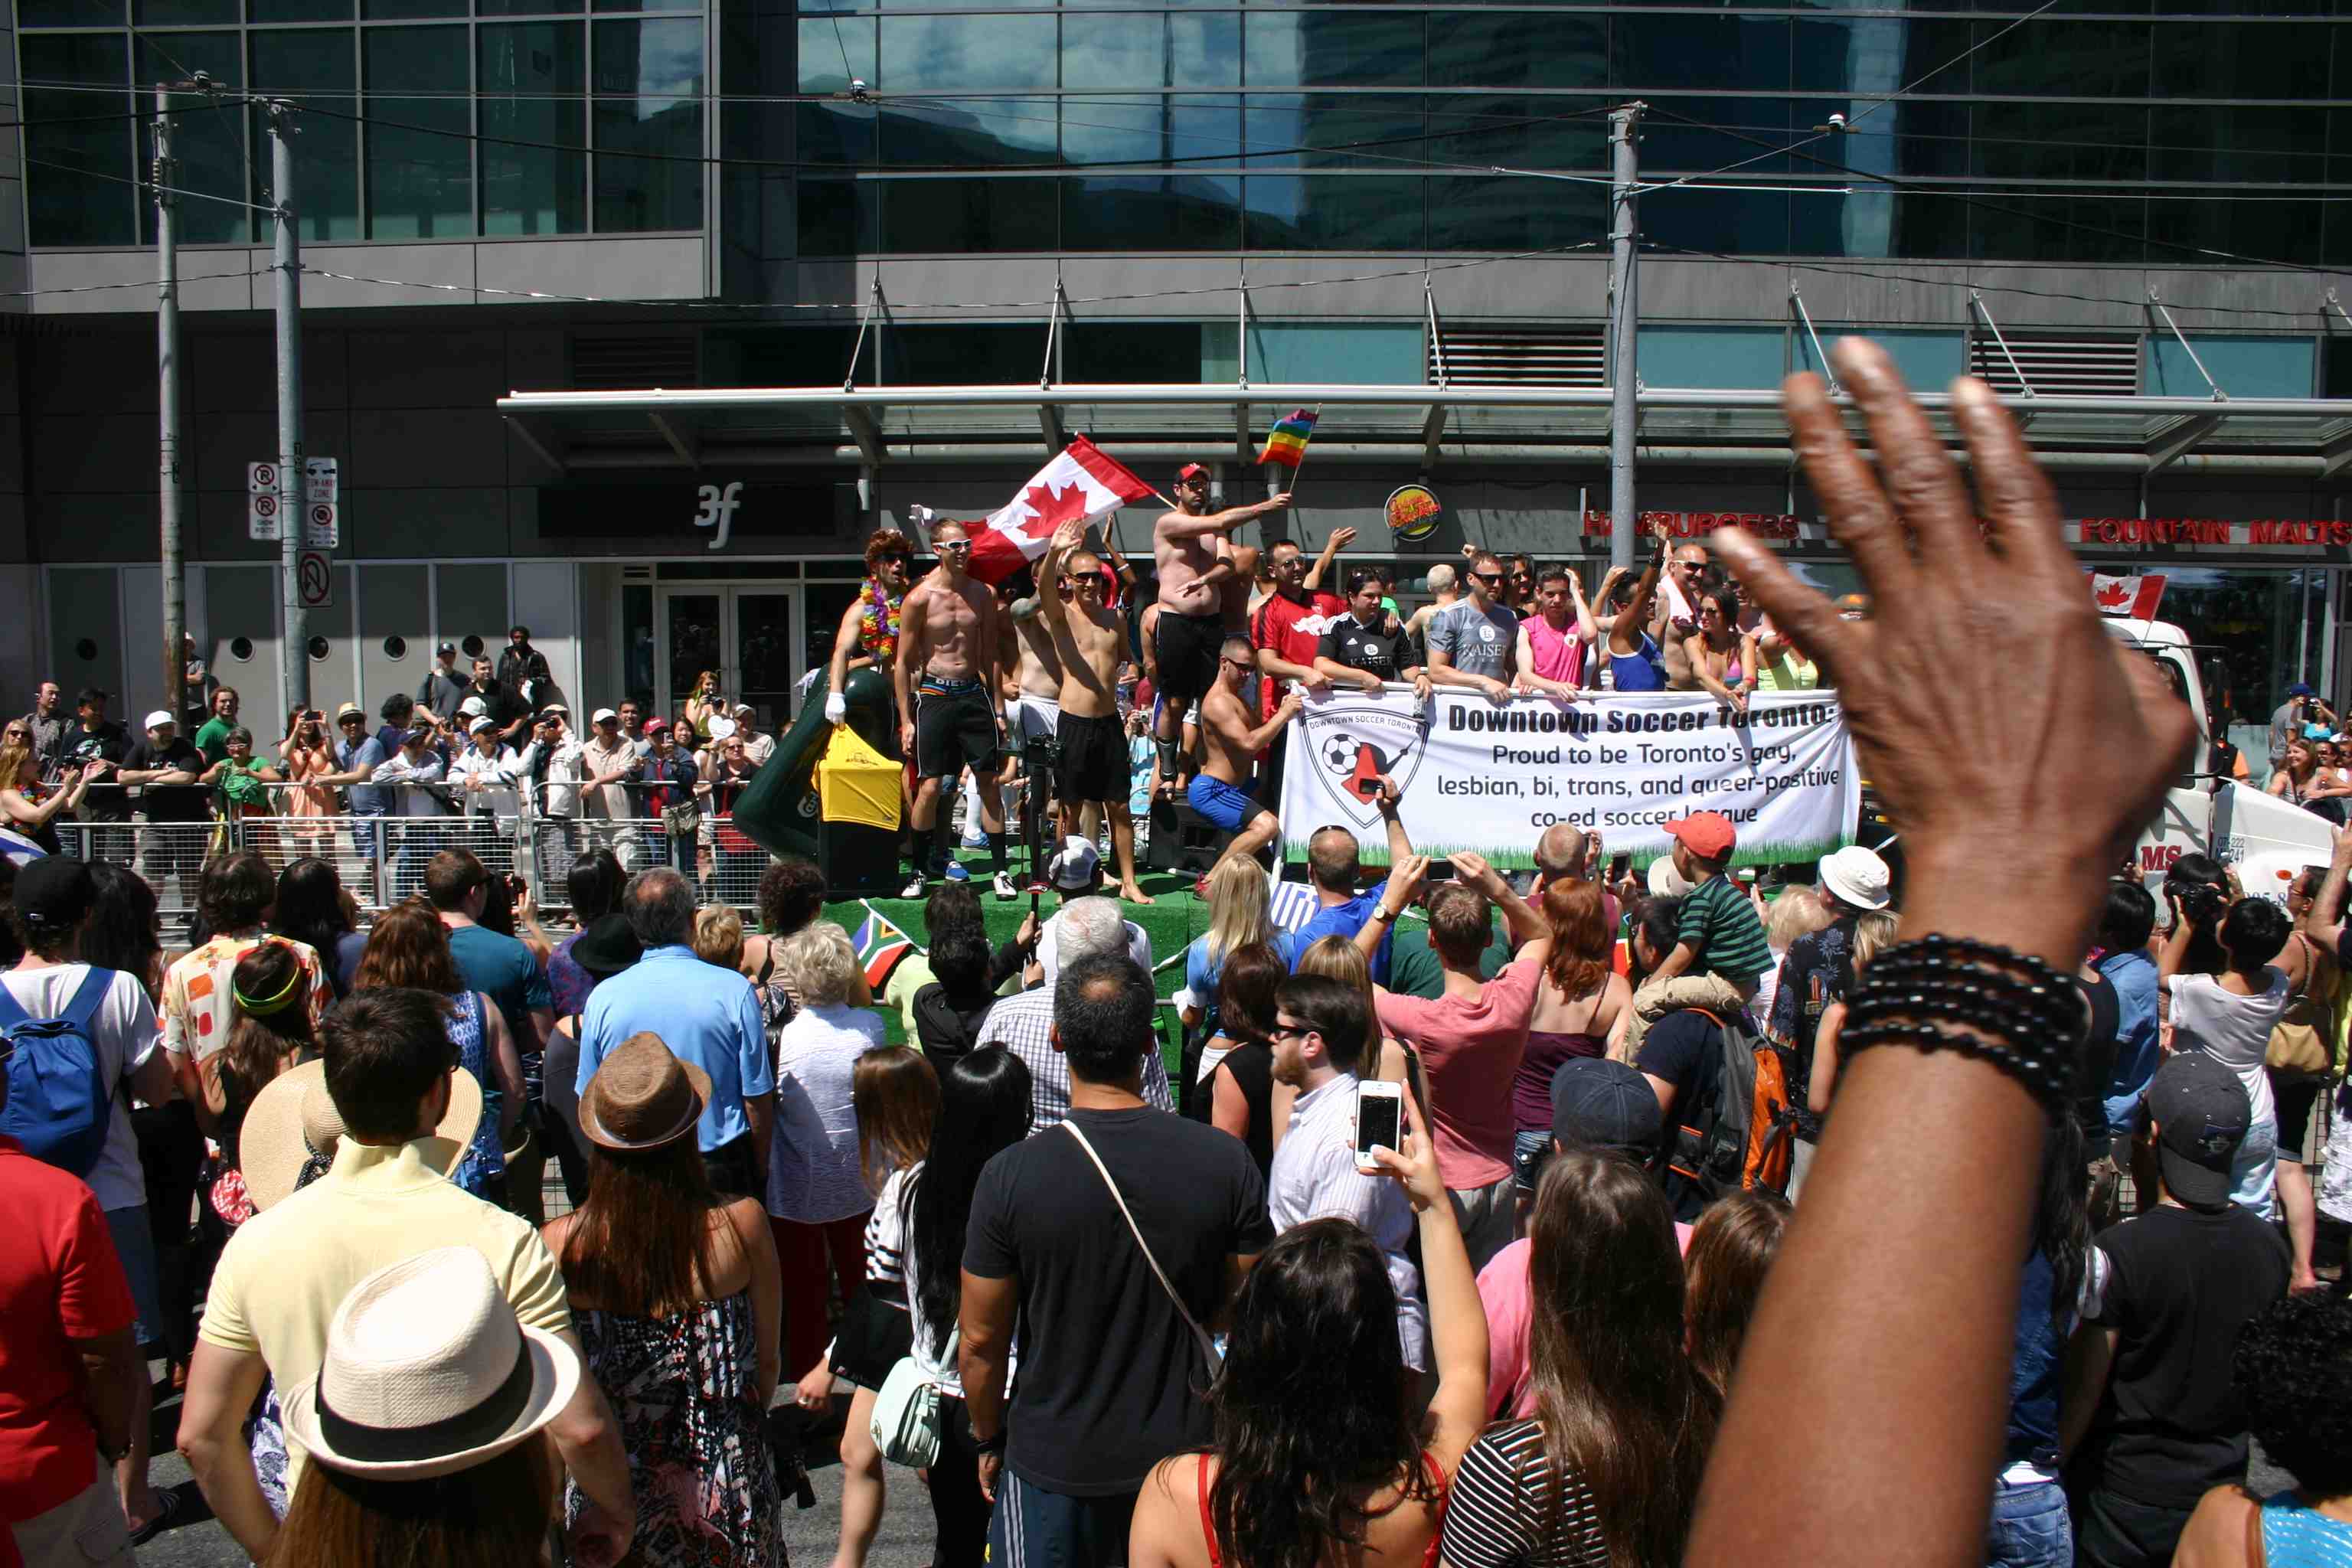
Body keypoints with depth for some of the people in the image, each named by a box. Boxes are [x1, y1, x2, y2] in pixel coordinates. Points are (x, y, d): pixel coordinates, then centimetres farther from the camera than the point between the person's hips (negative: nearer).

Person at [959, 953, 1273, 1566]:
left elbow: (980, 1341, -10)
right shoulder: (1226, 1161, -15)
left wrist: (988, 1439, 6)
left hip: (1054, 1465, -2)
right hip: (1186, 1448, 2)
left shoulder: (1011, 1176, -20)